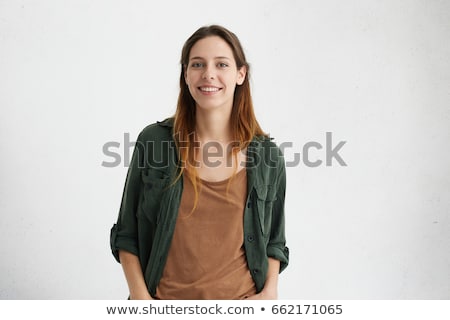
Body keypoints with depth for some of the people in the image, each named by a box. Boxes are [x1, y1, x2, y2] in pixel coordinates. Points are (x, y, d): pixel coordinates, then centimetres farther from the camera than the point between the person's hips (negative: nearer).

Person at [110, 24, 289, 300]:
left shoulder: (268, 156, -6)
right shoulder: (153, 140, -9)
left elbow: (273, 241, 5)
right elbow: (127, 234, -1)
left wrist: (269, 292, -9)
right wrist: (140, 296, -10)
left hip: (239, 298, 1)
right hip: (165, 296, 0)